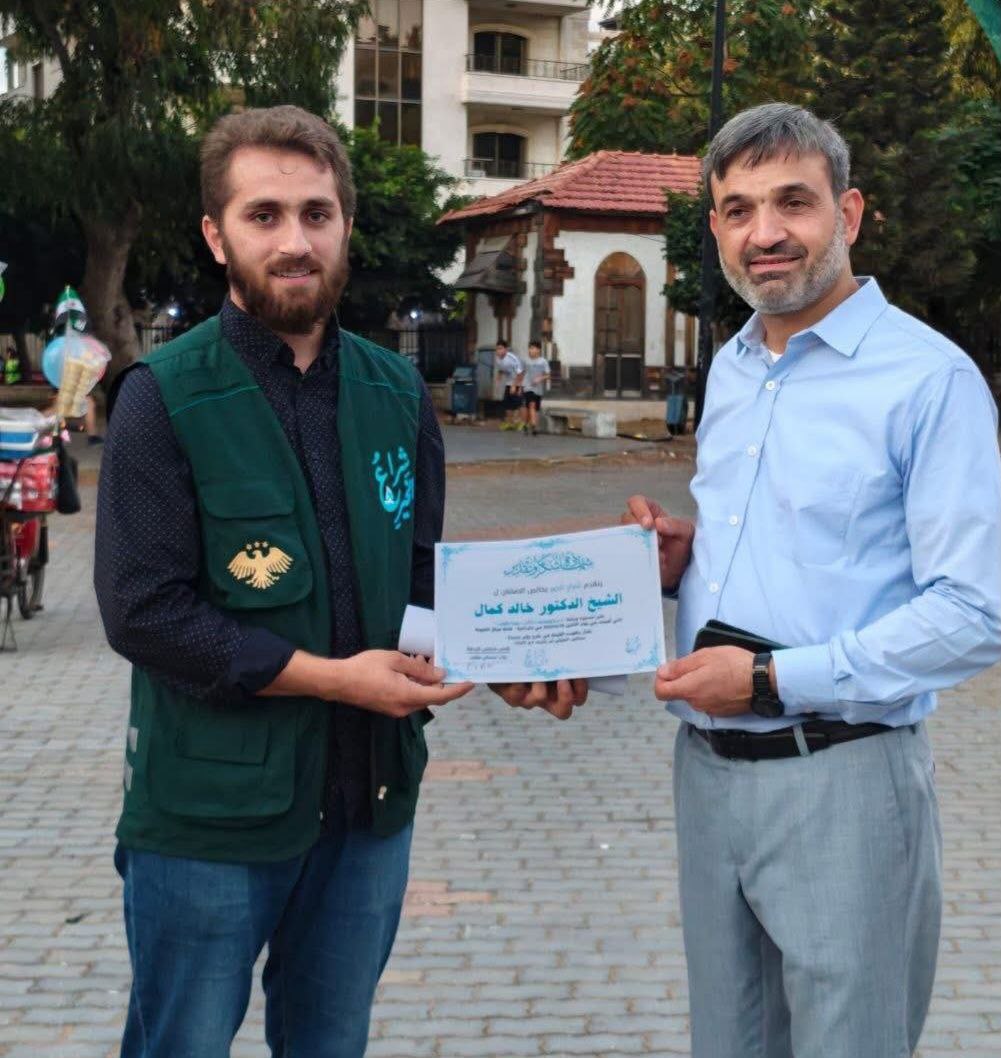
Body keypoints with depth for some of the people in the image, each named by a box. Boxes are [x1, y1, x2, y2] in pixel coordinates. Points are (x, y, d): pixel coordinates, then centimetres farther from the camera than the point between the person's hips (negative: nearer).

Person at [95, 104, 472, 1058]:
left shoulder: (395, 391, 6)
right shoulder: (166, 398, -10)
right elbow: (144, 613, -17)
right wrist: (332, 676, -20)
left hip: (369, 798, 5)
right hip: (210, 811, -4)